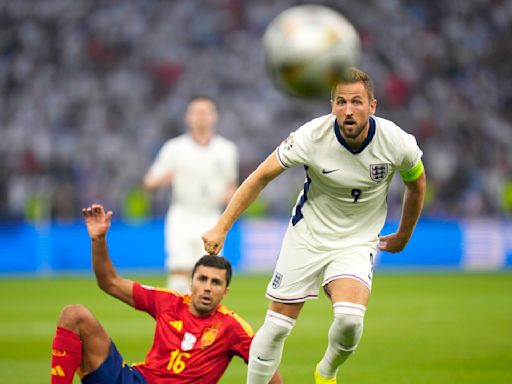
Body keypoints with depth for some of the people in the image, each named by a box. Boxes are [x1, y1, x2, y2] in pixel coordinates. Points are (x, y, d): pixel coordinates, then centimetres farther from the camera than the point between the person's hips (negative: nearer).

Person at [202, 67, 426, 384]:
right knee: (277, 325, -1)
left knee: (349, 319, -25)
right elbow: (261, 177, -9)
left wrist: (403, 236, 17)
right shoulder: (312, 136, -21)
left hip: (357, 244, 0)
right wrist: (221, 227, -11)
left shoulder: (396, 142, -17)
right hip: (307, 236, 1)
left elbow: (417, 184, 6)